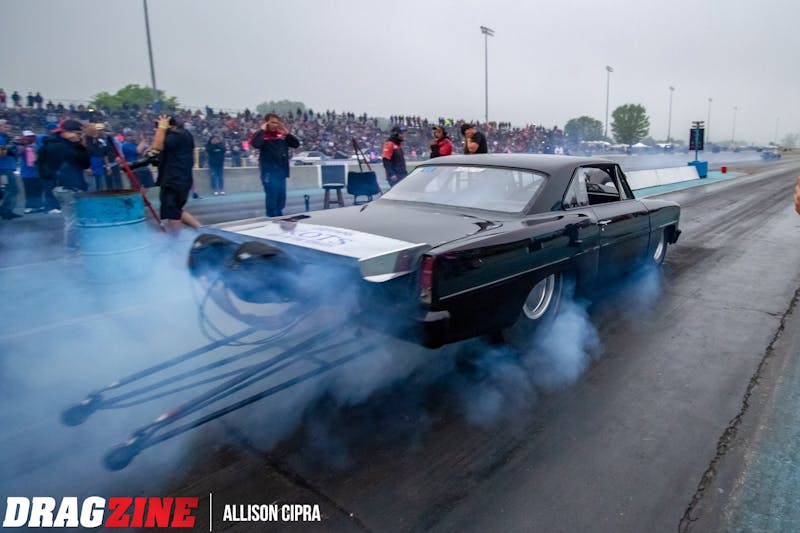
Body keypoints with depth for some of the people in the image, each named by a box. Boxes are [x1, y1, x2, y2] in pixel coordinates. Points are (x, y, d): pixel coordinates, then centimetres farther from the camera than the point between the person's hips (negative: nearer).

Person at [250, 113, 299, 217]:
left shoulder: (281, 135, 12)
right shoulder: (261, 135, -4)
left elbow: (296, 144, 8)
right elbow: (255, 144, -26)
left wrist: (287, 133, -1)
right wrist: (262, 130, -17)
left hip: (281, 171, 6)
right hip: (269, 172, -6)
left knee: (281, 197, 11)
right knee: (272, 197, -6)